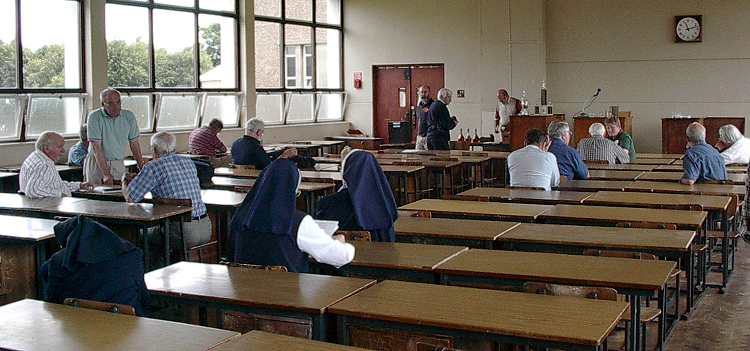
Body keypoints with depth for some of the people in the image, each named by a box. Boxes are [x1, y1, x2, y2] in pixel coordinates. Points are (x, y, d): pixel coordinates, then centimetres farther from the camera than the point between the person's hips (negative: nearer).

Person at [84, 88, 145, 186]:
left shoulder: (129, 116, 0)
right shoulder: (95, 117, -11)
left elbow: (134, 144, 6)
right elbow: (96, 147, -15)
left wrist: (142, 169, -1)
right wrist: (106, 175, -23)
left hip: (119, 164, 3)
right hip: (97, 164, -2)